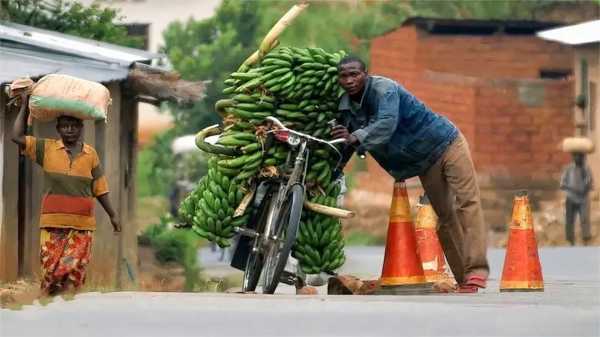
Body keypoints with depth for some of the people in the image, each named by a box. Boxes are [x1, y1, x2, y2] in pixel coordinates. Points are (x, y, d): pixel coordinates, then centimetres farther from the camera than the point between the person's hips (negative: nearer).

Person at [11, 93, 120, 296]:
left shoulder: (90, 154, 6)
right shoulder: (46, 149, 5)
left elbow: (99, 188, 11)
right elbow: (17, 137, 0)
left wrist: (112, 215, 10)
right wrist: (25, 106, 2)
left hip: (82, 226, 0)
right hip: (53, 225, 0)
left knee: (73, 273, -6)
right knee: (51, 272, -4)